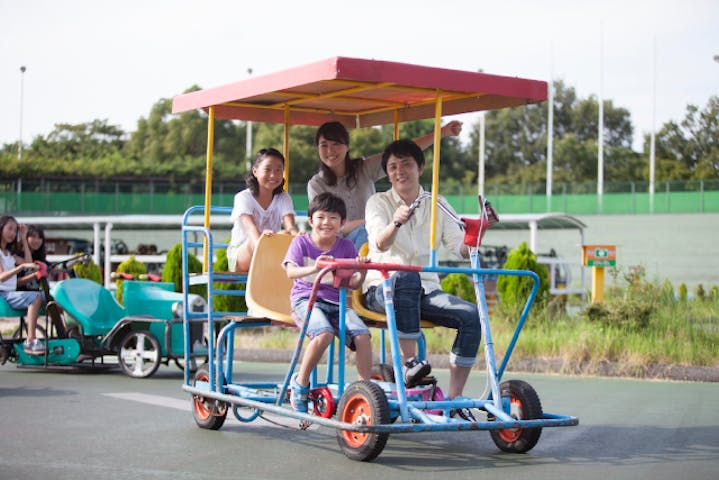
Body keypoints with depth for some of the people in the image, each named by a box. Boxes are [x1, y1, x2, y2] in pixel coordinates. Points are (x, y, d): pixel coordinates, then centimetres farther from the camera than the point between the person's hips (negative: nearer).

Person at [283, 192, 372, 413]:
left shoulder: (346, 246, 11)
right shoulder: (301, 242, 3)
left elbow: (353, 284, 8)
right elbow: (291, 272, -15)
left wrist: (362, 272, -15)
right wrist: (314, 268, -34)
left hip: (336, 302, 3)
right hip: (306, 299, -3)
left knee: (361, 334, -23)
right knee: (324, 333, -33)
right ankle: (300, 382, -13)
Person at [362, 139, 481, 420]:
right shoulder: (379, 202, 2)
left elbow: (462, 248, 2)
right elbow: (380, 243, -18)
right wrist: (396, 223, -39)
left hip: (425, 291, 4)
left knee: (470, 315, -23)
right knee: (406, 278, -40)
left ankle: (454, 399, -18)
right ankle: (409, 363, -37)